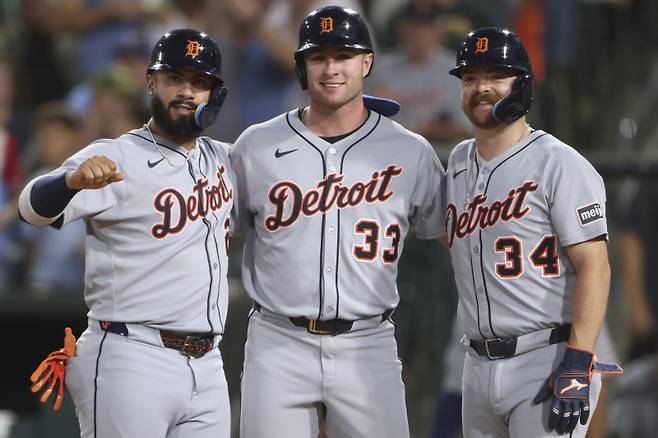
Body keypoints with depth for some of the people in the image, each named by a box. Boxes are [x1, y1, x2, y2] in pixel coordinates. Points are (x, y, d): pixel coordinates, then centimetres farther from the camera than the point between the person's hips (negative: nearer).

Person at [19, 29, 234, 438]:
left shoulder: (222, 159, 14)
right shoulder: (115, 158, -6)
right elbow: (36, 208, -22)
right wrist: (73, 179, -43)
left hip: (208, 370, 6)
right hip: (131, 364, -6)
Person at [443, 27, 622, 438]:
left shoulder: (560, 164, -8)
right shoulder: (459, 162, 15)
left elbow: (594, 267, -14)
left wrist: (577, 365, -22)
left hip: (547, 364, -7)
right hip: (479, 368, 8)